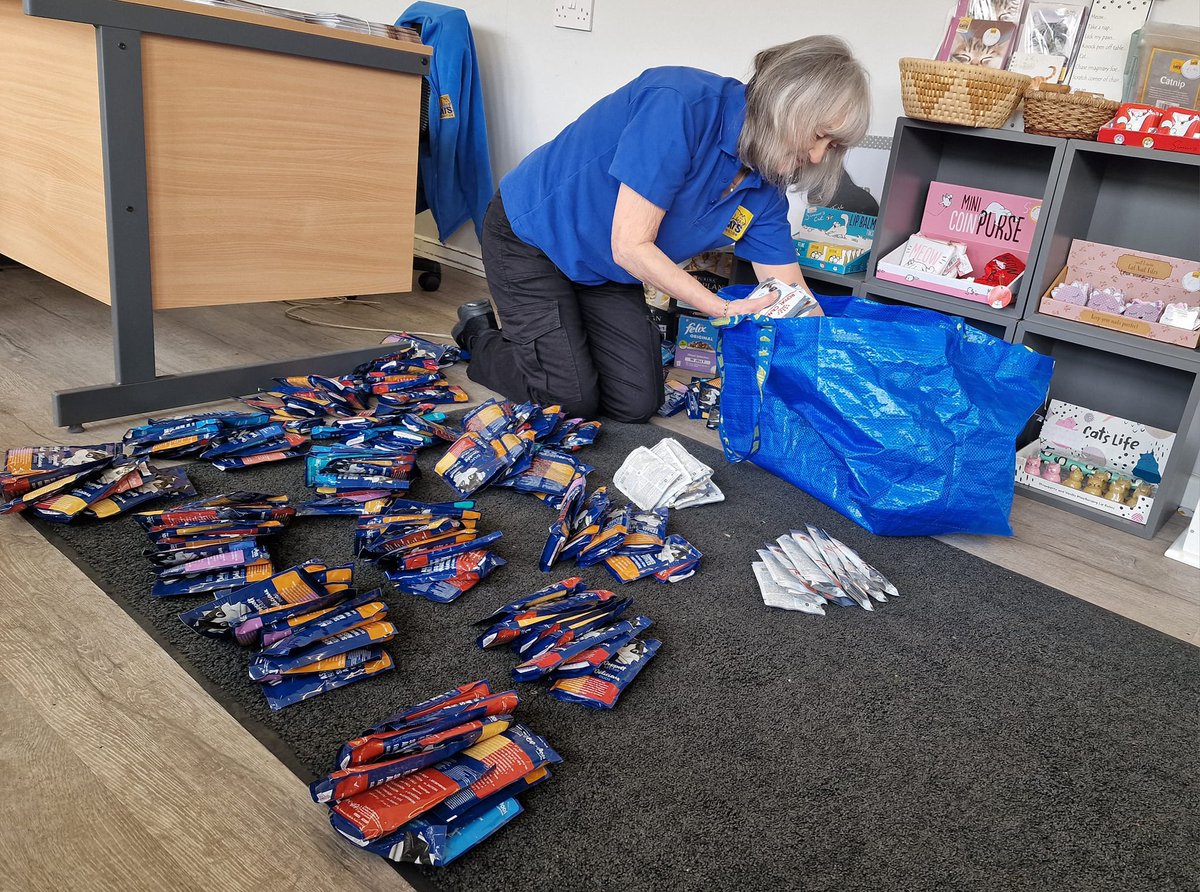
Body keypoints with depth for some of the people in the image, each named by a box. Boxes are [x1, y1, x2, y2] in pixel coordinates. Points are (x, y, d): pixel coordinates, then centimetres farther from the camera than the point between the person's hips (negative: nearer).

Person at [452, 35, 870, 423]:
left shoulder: (765, 189, -9)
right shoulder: (679, 104, -31)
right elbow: (630, 246, -31)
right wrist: (726, 308, -33)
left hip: (605, 271, 7)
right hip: (530, 236, -7)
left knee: (637, 404, 0)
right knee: (573, 400, -9)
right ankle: (480, 335, 17)